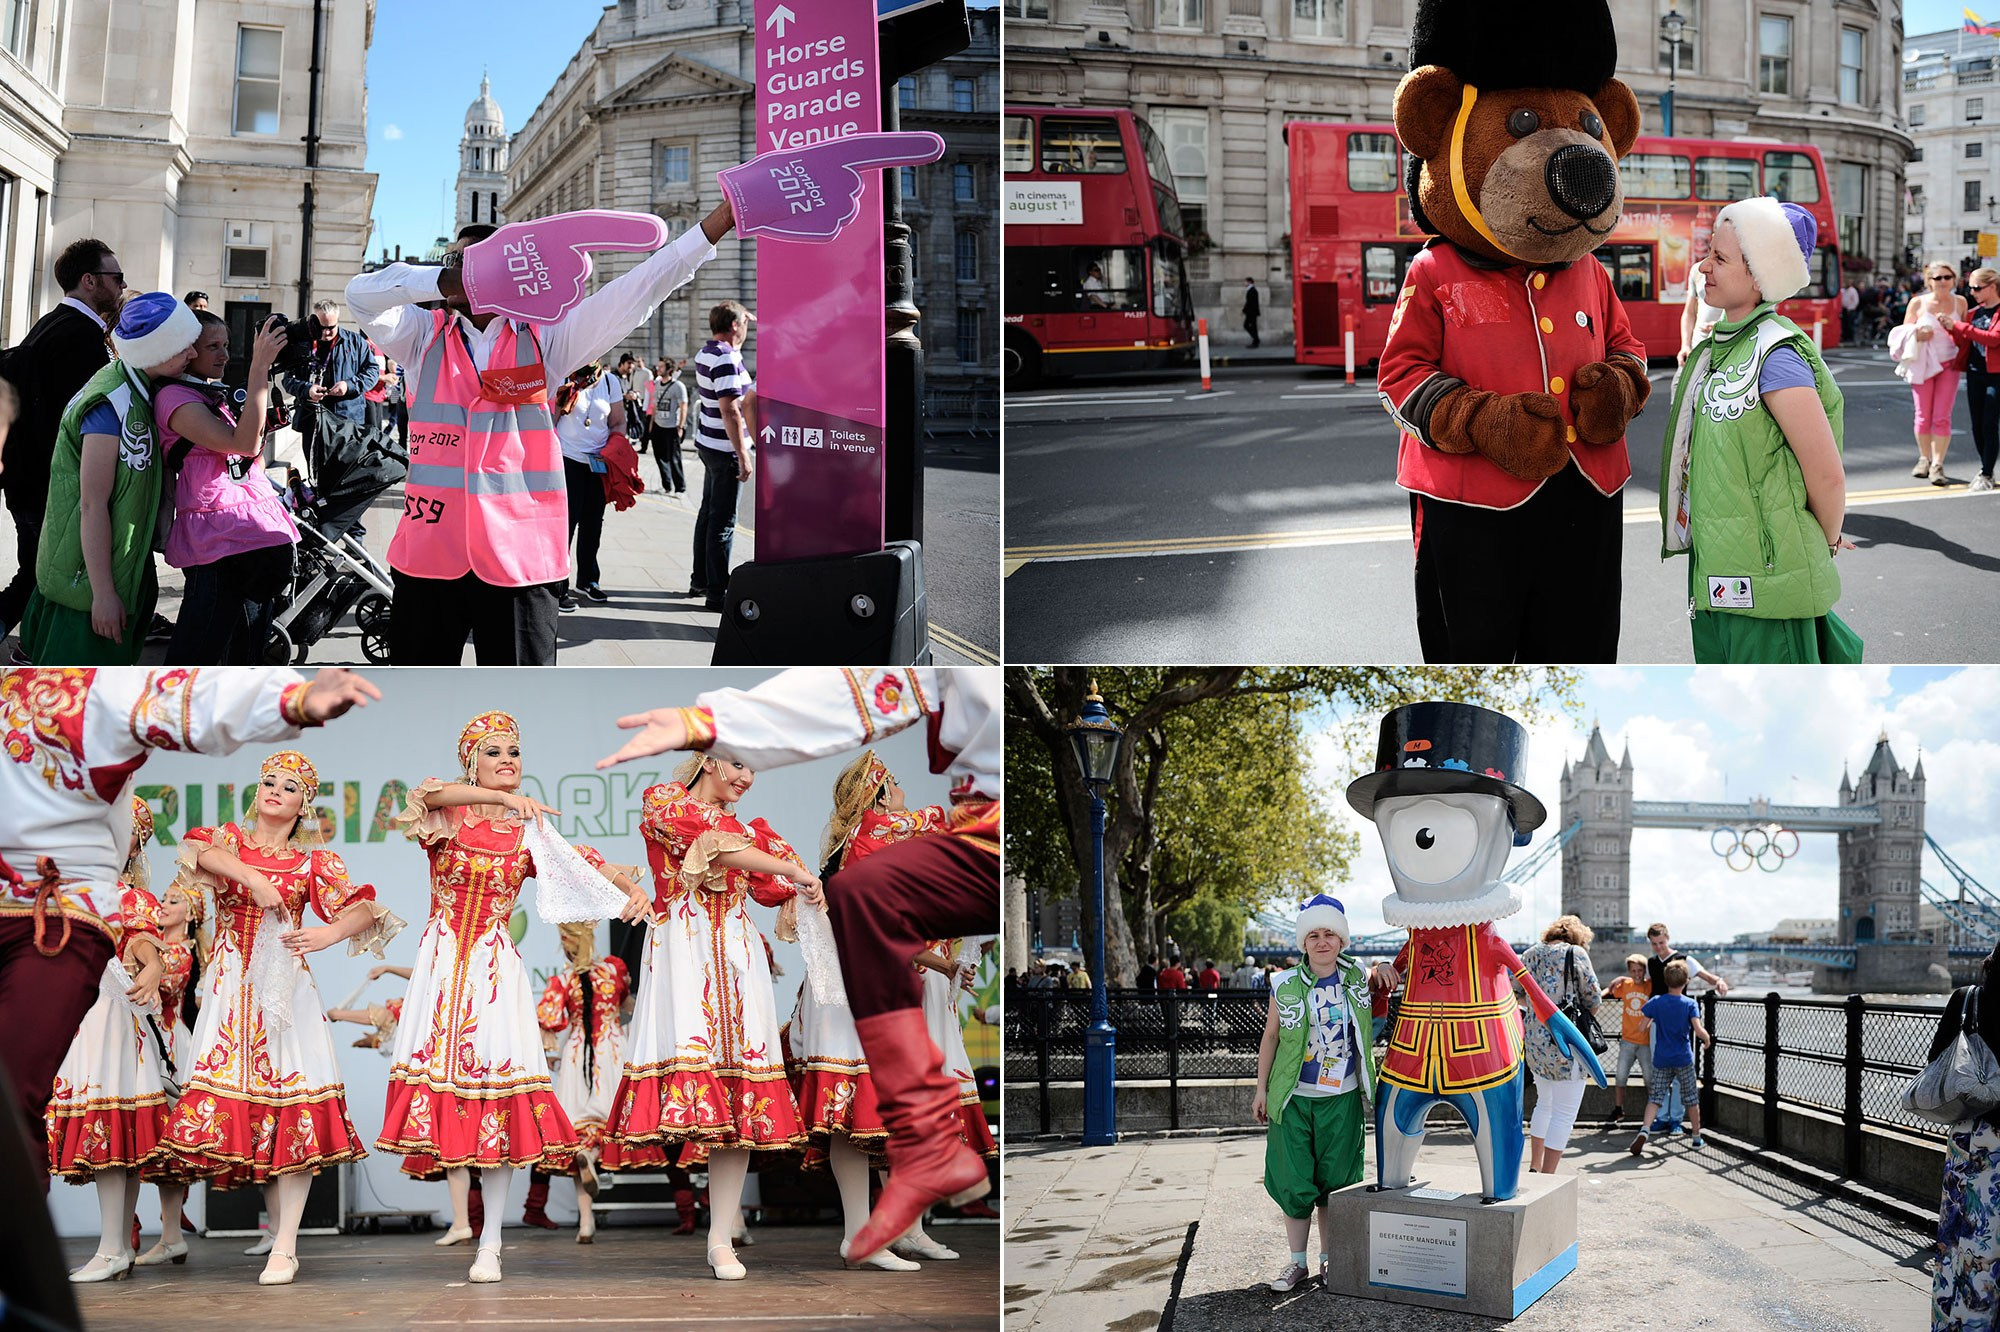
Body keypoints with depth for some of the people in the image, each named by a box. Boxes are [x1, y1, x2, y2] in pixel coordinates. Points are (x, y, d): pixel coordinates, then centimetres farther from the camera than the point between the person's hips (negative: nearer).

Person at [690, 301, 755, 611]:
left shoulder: (704, 353, 9)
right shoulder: (727, 358, -20)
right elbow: (730, 411, -24)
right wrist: (743, 456, -23)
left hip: (707, 443, 9)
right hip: (725, 449, -9)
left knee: (708, 513, 17)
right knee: (723, 521, -4)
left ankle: (700, 581, 27)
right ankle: (717, 593, 0)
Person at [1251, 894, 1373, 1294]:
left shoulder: (1356, 978, 2)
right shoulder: (1286, 986, -3)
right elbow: (1270, 1038, 5)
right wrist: (1261, 1089, 4)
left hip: (1341, 1099, 1)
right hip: (1294, 1097, -1)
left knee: (1335, 1183, 5)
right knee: (1294, 1182, 0)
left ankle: (1330, 1261, 19)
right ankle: (1298, 1263, 13)